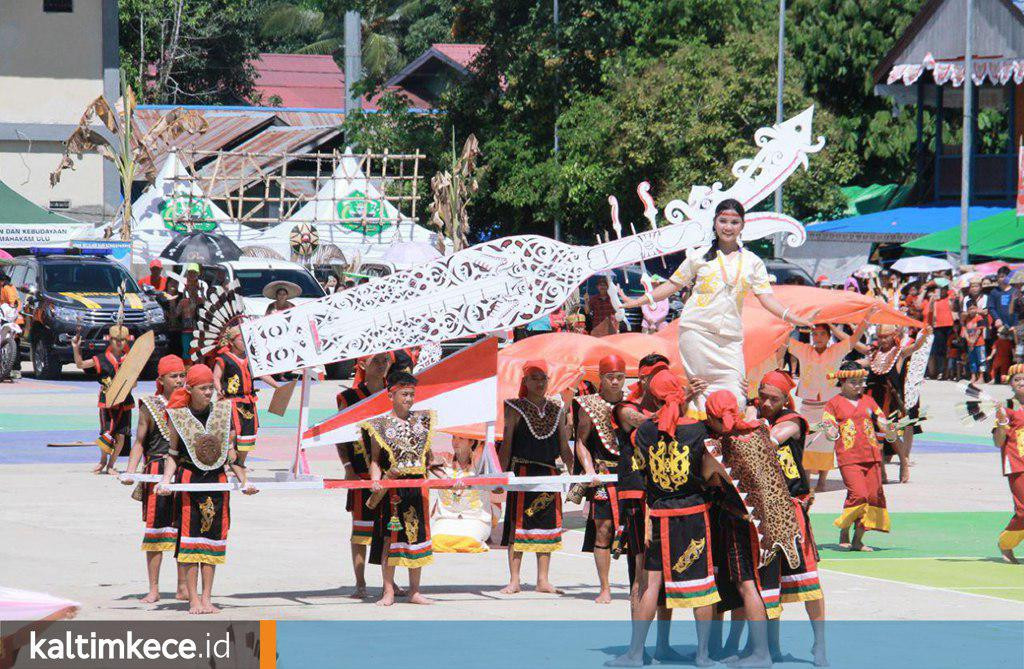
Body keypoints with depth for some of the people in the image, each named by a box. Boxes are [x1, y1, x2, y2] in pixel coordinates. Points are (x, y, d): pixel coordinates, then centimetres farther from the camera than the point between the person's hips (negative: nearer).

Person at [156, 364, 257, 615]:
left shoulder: (223, 412, 6)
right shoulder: (178, 415, -1)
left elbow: (230, 450, 12)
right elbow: (172, 454, 3)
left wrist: (243, 481, 9)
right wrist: (166, 480, -12)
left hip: (217, 481, 3)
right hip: (189, 481, -3)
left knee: (213, 537, 4)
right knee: (190, 539, -3)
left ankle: (207, 598, 8)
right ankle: (194, 600, -2)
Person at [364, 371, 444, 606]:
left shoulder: (422, 421, 11)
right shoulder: (380, 426, -1)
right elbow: (375, 460, -1)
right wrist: (376, 481, -19)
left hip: (418, 487, 4)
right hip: (392, 488, -4)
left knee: (418, 535, 7)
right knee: (390, 537, -4)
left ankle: (415, 592, 14)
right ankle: (388, 593, 1)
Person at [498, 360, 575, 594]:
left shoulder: (557, 410, 11)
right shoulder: (516, 409, 0)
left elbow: (564, 448, 14)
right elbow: (506, 445, -1)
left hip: (549, 475, 4)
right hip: (522, 474, -4)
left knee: (547, 526, 5)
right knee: (518, 526, -4)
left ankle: (543, 581, 11)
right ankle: (514, 580, 1)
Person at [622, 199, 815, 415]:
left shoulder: (752, 262, 14)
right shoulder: (700, 256, 12)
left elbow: (766, 298, 10)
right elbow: (673, 285, 15)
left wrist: (795, 319, -4)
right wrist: (638, 301, 10)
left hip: (730, 337, 1)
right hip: (697, 330, -1)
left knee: (733, 394, -11)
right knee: (701, 388, -7)